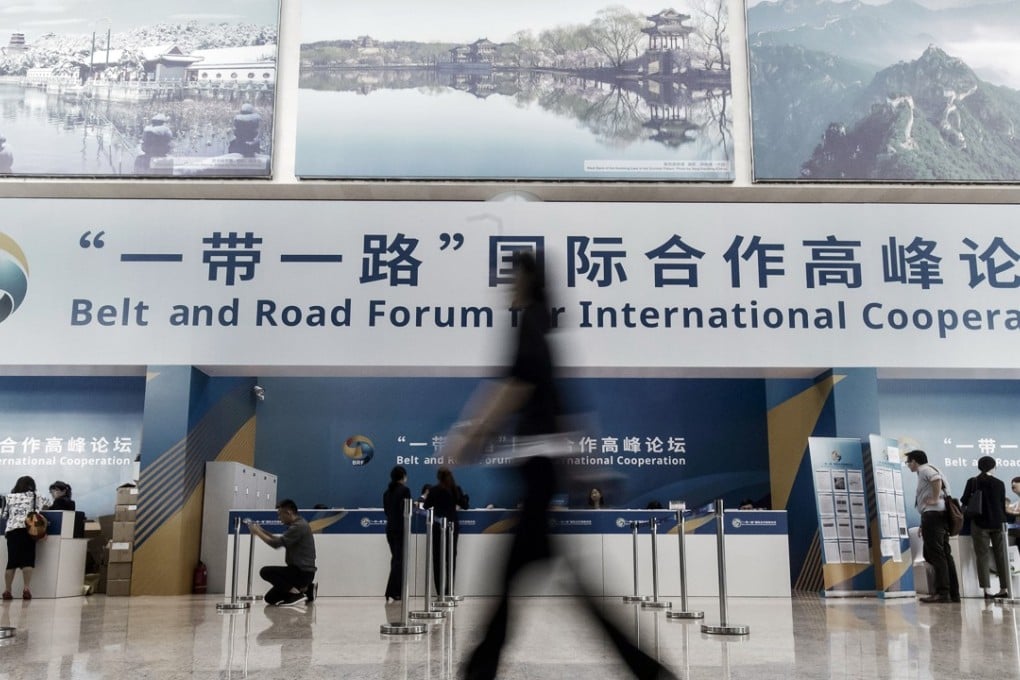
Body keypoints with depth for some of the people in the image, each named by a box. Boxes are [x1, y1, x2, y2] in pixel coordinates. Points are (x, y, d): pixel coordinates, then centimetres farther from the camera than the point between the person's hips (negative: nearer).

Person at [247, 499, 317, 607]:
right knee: (270, 599, 9)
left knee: (265, 572, -18)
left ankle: (296, 593, -13)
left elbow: (276, 543, -21)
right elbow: (281, 541, 24)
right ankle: (305, 589, 13)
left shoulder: (299, 526, -18)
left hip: (303, 572, -10)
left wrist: (257, 532, -7)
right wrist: (262, 531, 16)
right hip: (299, 571, 10)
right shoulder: (297, 525, 14)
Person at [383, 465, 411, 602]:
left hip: (390, 528, 7)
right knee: (399, 560, -2)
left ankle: (395, 592, 15)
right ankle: (393, 593, -4)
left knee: (395, 558, 14)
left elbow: (386, 510, 14)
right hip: (401, 529, -7)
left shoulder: (387, 492, 10)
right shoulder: (404, 490, -11)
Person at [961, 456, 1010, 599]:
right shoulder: (999, 483, 2)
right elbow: (1003, 505, 7)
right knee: (1000, 555, 9)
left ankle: (986, 590, -9)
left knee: (982, 556, -2)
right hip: (997, 522, 2)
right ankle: (1004, 588, 10)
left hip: (980, 522, -2)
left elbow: (964, 501, -1)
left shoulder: (972, 482, -4)